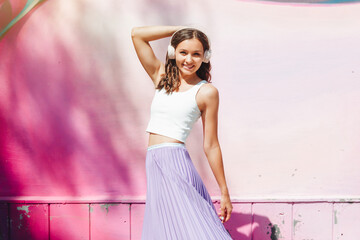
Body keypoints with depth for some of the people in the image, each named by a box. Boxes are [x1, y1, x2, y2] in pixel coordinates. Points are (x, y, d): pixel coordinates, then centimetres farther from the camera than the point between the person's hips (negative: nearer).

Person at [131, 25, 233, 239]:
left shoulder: (206, 92, -1)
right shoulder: (162, 77, 13)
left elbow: (211, 146, -1)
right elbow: (137, 34, 13)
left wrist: (225, 192, 0)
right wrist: (180, 29, 12)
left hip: (175, 162, -5)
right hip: (154, 165, 6)